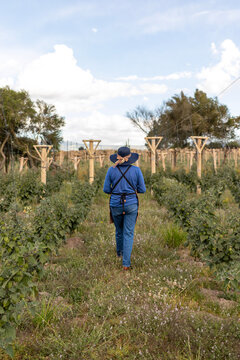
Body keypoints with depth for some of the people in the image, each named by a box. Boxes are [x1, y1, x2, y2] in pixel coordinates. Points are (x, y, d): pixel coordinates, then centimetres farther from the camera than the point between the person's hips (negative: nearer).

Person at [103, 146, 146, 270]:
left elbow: (106, 189, -2)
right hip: (131, 204, -1)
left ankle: (119, 251, 48)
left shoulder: (111, 170, -6)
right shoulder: (136, 170, -7)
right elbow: (142, 189, -2)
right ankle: (126, 263, -2)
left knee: (119, 229, 25)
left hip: (116, 204, 2)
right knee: (128, 233, 5)